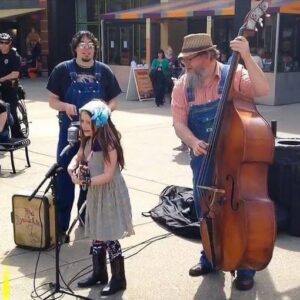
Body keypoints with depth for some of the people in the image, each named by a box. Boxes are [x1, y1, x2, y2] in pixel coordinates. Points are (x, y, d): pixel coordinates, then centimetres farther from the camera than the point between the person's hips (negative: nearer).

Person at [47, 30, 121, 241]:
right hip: (69, 132, -2)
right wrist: (65, 106, -22)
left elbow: (113, 101, 6)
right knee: (64, 178, -2)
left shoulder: (104, 71, 3)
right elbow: (52, 101, 0)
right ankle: (61, 226, 6)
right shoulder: (63, 70, -2)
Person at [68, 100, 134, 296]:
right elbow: (78, 157, 16)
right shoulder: (88, 141, 2)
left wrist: (84, 181, -22)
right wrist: (72, 168, -5)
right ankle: (99, 273, 33)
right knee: (97, 235, 17)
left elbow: (108, 175, -24)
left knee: (110, 238, -1)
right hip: (95, 193, 8)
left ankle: (119, 279, 14)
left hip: (110, 194, -8)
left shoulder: (108, 144, -23)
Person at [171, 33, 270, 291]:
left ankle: (245, 268, 21)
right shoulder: (183, 86, -1)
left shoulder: (233, 75, -11)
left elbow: (263, 90, -27)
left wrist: (246, 57, -34)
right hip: (203, 159, 4)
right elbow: (179, 123, -4)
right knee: (206, 212, 14)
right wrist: (193, 142, -23)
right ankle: (210, 258, 36)